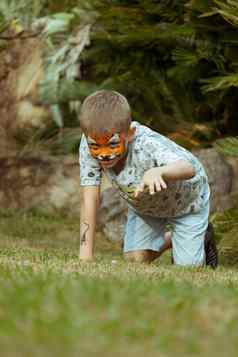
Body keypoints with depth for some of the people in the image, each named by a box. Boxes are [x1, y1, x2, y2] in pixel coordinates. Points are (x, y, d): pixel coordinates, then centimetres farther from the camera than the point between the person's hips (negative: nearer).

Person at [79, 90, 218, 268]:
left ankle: (202, 237, 26)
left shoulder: (146, 145, -44)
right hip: (144, 205, 4)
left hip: (186, 201, -4)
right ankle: (168, 238, 26)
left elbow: (188, 168, -62)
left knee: (187, 268, -8)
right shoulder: (89, 146, -32)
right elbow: (90, 199, -28)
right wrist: (85, 255, -32)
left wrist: (157, 172, -85)